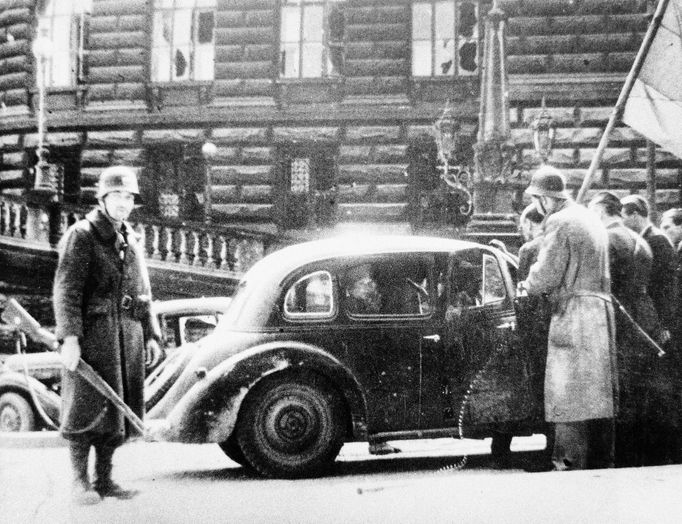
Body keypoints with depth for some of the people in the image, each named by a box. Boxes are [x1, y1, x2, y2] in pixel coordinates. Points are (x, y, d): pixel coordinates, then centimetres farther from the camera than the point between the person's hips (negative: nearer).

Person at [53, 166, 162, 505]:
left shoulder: (131, 241, 18)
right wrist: (69, 337, -20)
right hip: (92, 333, -6)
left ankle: (104, 479, 15)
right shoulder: (81, 236, -3)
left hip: (128, 336, 6)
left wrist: (151, 335, 13)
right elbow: (65, 290, -11)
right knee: (87, 409, -5)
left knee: (116, 408, 7)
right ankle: (80, 481, 3)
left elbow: (144, 294, 21)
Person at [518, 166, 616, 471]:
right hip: (602, 310, 9)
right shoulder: (592, 220, 17)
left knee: (568, 397, -4)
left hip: (572, 315, -9)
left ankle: (571, 464, -4)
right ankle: (603, 462, 18)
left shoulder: (559, 222, -10)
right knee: (599, 393, 12)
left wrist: (527, 286, 5)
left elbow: (546, 275, -15)